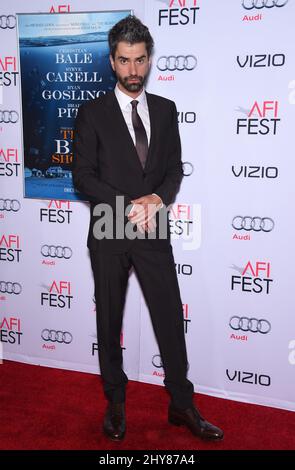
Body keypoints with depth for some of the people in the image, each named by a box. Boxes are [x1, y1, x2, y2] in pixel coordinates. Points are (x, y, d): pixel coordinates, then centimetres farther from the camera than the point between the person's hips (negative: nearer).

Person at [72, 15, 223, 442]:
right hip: (109, 233, -2)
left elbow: (174, 167, 7)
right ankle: (115, 401, 29)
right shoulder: (92, 113, -2)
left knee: (170, 318, 6)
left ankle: (182, 404, 22)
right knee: (109, 320, 11)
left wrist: (158, 198, -14)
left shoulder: (166, 110, 8)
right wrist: (129, 206, -17)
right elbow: (83, 175, -7)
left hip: (153, 231, 2)